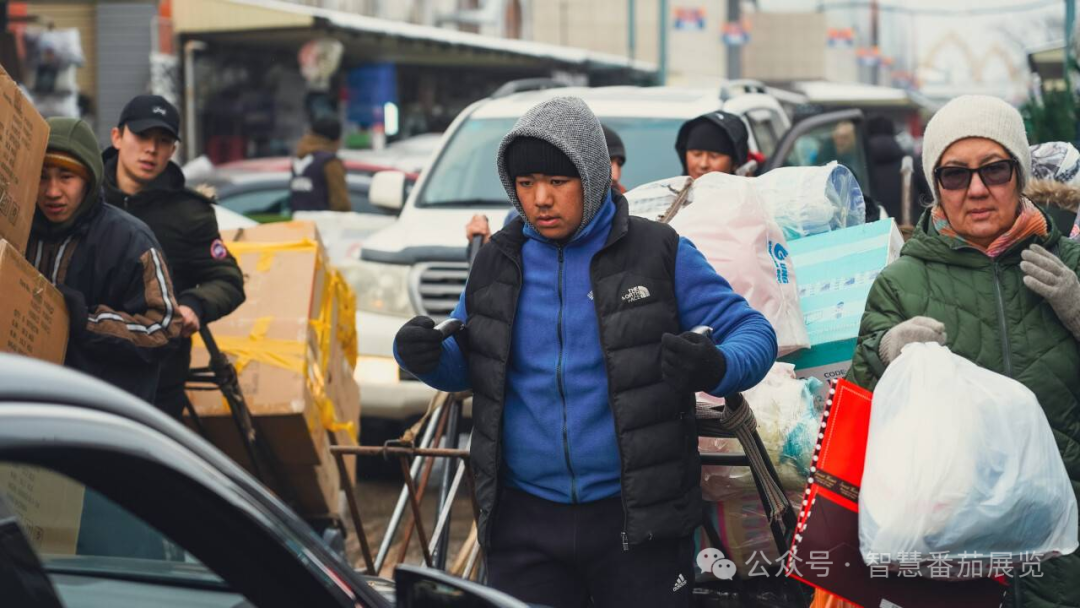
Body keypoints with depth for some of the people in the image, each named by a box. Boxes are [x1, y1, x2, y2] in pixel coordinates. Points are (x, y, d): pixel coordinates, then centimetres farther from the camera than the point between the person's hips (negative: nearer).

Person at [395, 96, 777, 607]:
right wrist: (425, 356, -5)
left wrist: (716, 368, -25)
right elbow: (466, 363, 19)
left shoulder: (658, 254, -4)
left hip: (637, 516, -3)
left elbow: (753, 334, -2)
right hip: (525, 518, 3)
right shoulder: (496, 264, 7)